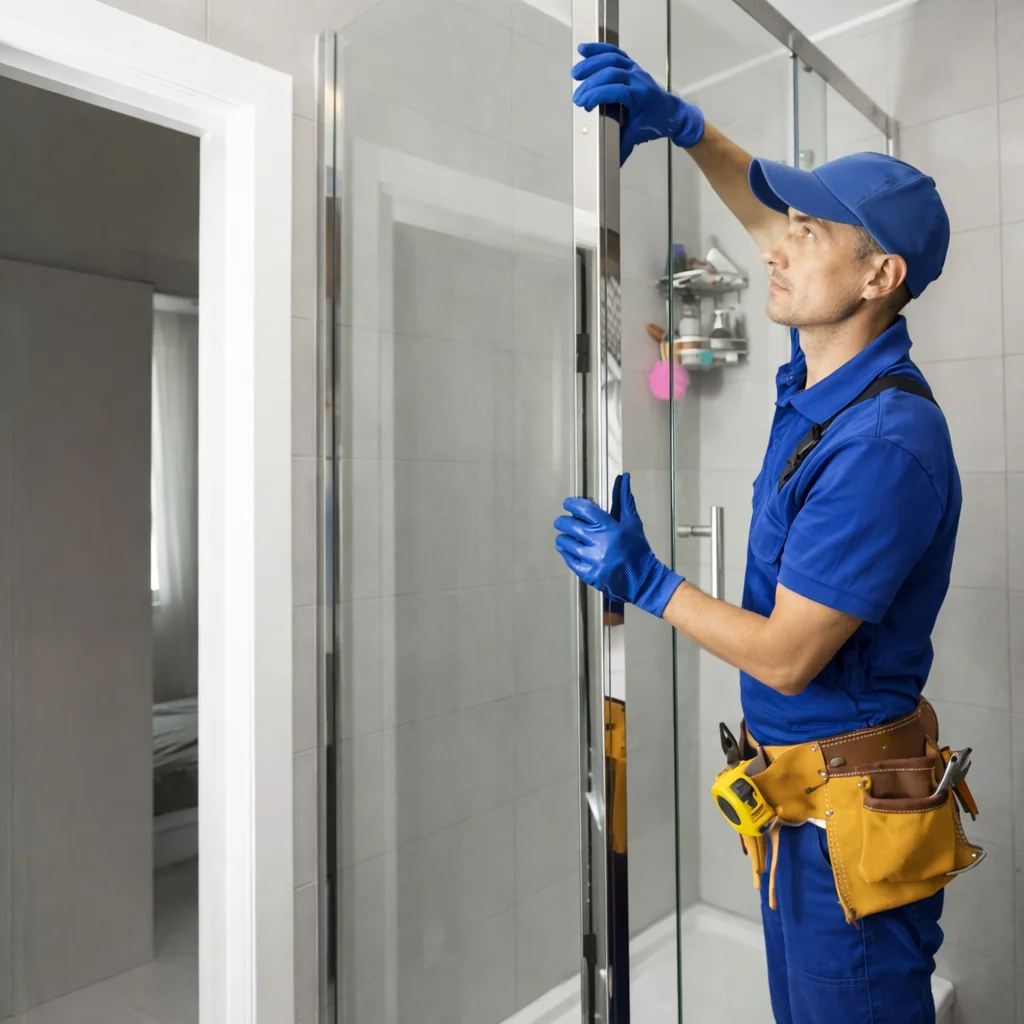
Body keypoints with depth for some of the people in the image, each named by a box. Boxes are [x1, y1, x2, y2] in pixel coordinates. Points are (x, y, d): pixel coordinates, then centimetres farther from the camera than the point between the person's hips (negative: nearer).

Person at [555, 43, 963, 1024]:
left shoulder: (885, 445, -28)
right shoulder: (820, 369, -1)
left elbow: (784, 657, -24)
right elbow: (767, 212, 15)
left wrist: (641, 581, -14)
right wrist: (684, 124, 3)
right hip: (800, 773, 9)